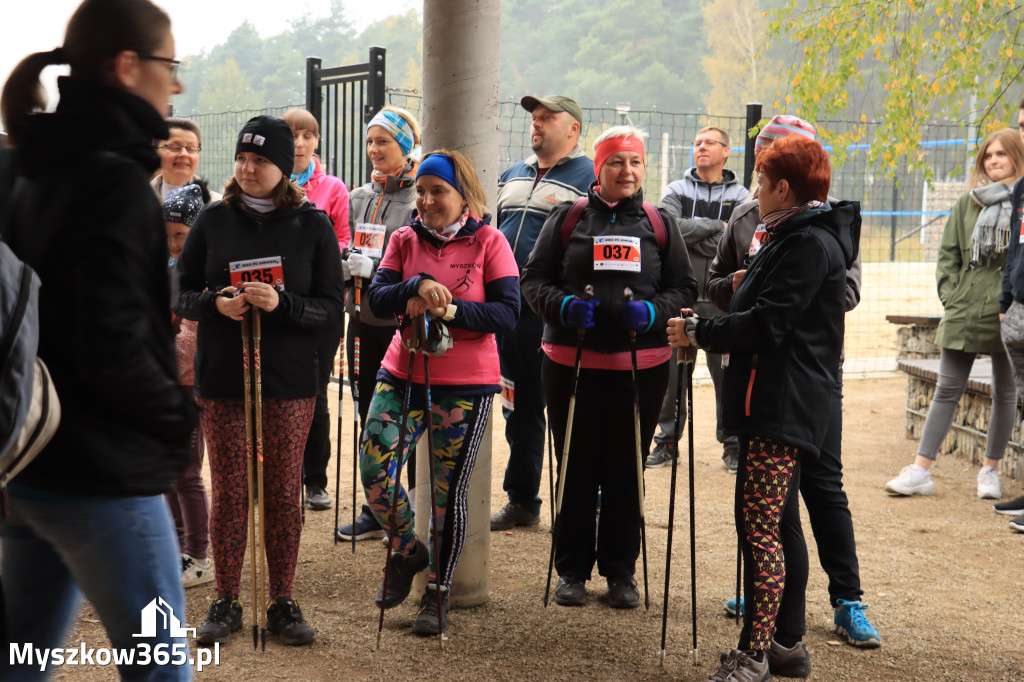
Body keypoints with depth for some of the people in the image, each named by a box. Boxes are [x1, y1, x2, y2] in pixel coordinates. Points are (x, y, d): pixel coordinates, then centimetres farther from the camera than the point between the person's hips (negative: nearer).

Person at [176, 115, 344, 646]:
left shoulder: (312, 224, 0)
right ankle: (226, 603, 19)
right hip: (221, 380, 1)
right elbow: (182, 294, 6)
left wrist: (280, 303, -21)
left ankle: (283, 603, 18)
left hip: (288, 383, -1)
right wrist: (215, 303, -15)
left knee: (283, 493, 5)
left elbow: (331, 308, -4)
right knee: (229, 492, 6)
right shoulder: (213, 220, 4)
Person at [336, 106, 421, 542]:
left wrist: (376, 268, -21)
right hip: (364, 322, 6)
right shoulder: (358, 199, 13)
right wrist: (344, 265, -2)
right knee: (370, 417, 12)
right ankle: (375, 512, 24)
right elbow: (342, 256, 19)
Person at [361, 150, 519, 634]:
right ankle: (407, 552, 20)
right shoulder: (404, 240, 5)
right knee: (374, 467, -9)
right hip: (403, 374, 3)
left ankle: (438, 592, 21)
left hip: (466, 385, -2)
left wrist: (451, 309, -24)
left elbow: (507, 313, -11)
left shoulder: (488, 242, -3)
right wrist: (417, 287, -25)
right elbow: (376, 299, -6)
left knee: (449, 489, 4)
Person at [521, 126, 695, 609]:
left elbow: (684, 289, 8)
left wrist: (653, 311, -12)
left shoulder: (660, 224, 10)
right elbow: (534, 281, 5)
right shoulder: (567, 218, 7)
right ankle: (571, 570, 18)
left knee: (626, 469, 6)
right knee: (576, 467, 5)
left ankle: (620, 571, 19)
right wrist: (564, 306, -15)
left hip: (642, 365, 1)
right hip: (571, 362, -1)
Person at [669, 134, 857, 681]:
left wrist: (698, 331, -10)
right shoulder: (793, 237, 20)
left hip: (782, 406, -11)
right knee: (776, 522, 16)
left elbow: (766, 325, -20)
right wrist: (706, 327, 9)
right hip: (776, 404, 11)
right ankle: (787, 638, 26)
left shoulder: (810, 244, -14)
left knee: (758, 528, -11)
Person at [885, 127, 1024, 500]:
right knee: (947, 390, 3)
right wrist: (951, 296, 1)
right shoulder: (967, 203, 10)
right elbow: (948, 255, 12)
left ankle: (990, 470, 22)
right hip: (964, 314, 2)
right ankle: (920, 472, 4)